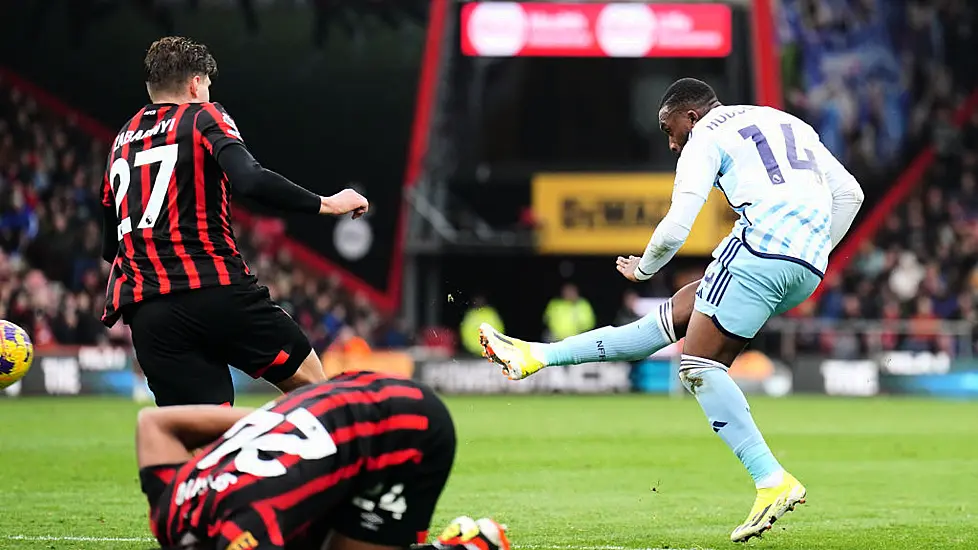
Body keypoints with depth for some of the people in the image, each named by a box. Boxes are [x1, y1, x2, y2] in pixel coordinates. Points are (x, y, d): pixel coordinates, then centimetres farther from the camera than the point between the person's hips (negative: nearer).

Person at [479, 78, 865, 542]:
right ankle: (537, 356, 22)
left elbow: (675, 228, 0)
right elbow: (849, 194, 26)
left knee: (699, 367, -3)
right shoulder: (790, 124, 29)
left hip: (762, 247, -8)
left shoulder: (706, 138, 7)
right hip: (808, 270, 8)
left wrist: (642, 269, 19)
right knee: (675, 315, 16)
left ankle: (773, 480, -13)